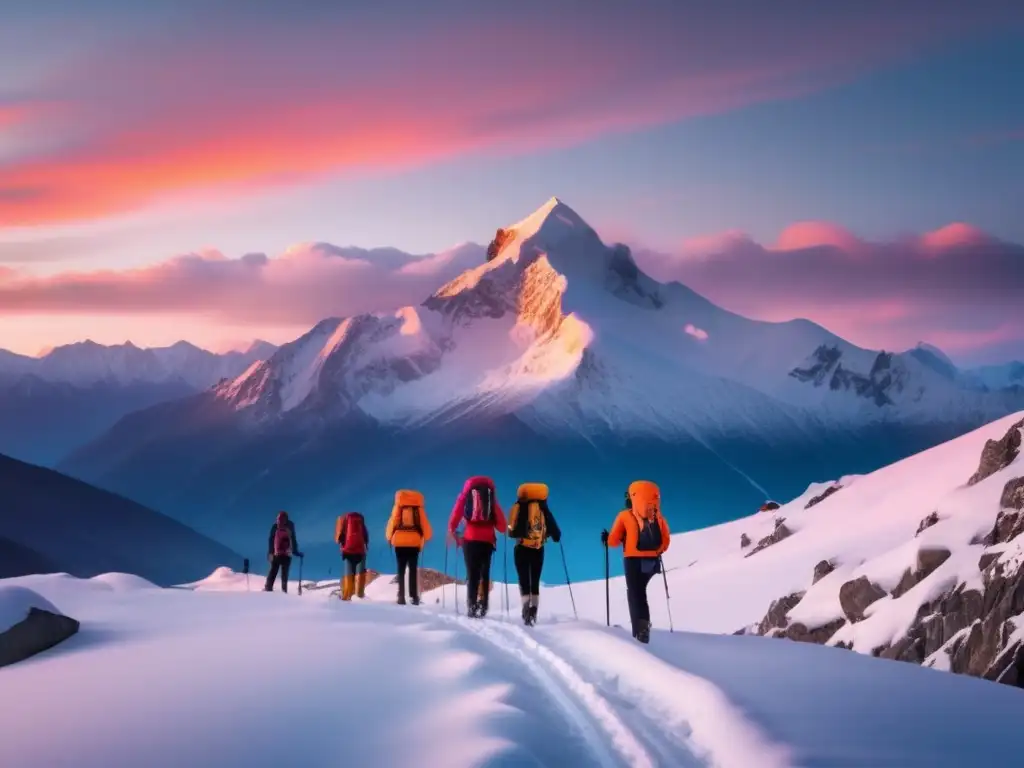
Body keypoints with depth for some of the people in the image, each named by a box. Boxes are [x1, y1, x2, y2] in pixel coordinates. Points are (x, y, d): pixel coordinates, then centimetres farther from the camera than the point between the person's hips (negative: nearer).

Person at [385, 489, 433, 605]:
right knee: (413, 569, 5)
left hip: (400, 540, 0)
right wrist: (426, 537, 11)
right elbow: (424, 523, 2)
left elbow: (393, 521, 1)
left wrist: (389, 537, 12)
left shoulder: (398, 506, 1)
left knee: (401, 569, 5)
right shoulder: (419, 507, 3)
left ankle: (401, 596, -3)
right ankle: (414, 597, -3)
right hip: (414, 541, 0)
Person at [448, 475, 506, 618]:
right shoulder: (492, 499, 11)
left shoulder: (466, 495, 9)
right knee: (484, 573, 8)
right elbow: (501, 525, 7)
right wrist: (503, 528, 29)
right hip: (487, 541, 1)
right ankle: (482, 606, -4)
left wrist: (452, 531, 15)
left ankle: (472, 606, -15)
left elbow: (456, 514, 0)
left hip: (470, 540, -1)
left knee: (472, 574, -1)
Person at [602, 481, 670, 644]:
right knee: (639, 590, 23)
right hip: (653, 560, 4)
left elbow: (614, 540, -2)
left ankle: (641, 628, -19)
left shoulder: (625, 516, -3)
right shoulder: (658, 516, 8)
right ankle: (642, 624, 23)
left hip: (633, 560, -4)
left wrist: (606, 539, 20)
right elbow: (665, 540, 10)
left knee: (635, 593, -2)